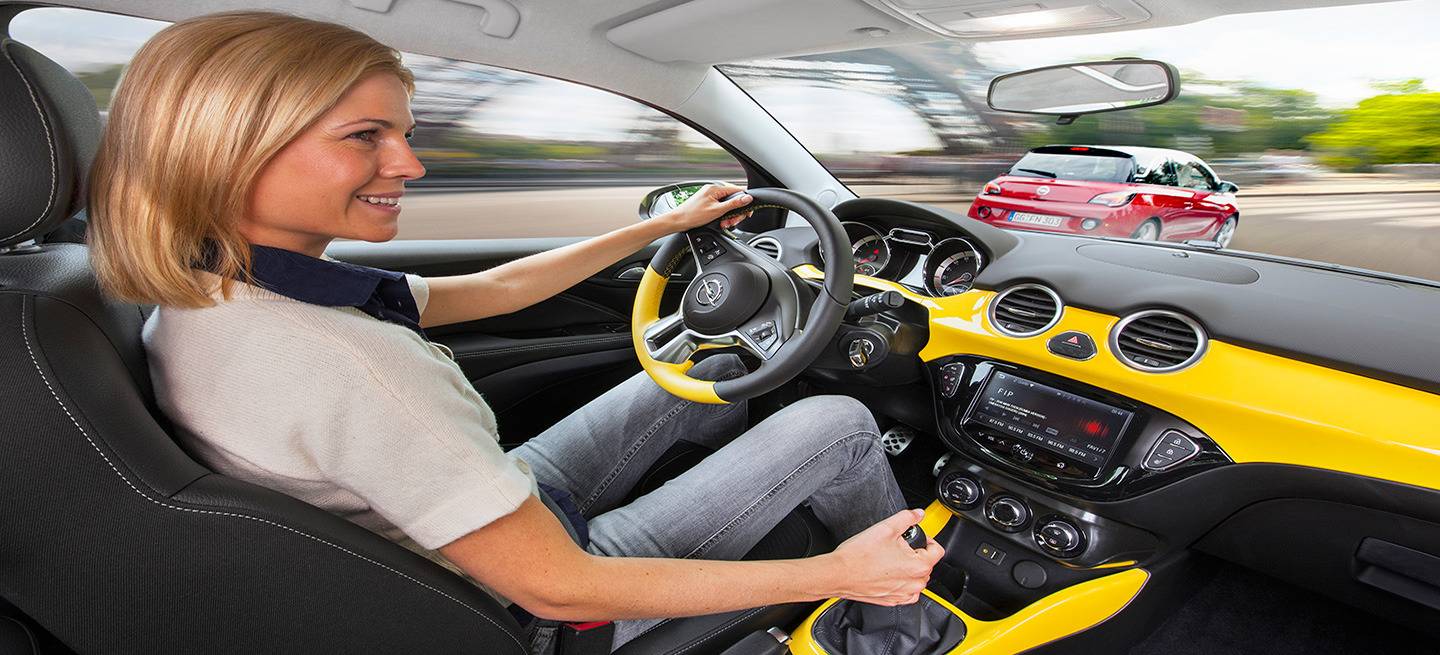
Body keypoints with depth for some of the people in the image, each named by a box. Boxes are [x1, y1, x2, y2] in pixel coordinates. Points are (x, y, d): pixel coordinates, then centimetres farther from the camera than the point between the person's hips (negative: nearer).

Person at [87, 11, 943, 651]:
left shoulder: (211, 292, -5)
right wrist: (834, 574, -23)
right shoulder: (342, 367, -37)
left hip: (504, 508, 8)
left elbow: (493, 291, 2)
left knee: (713, 369, 18)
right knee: (835, 425, -1)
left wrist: (668, 224, 8)